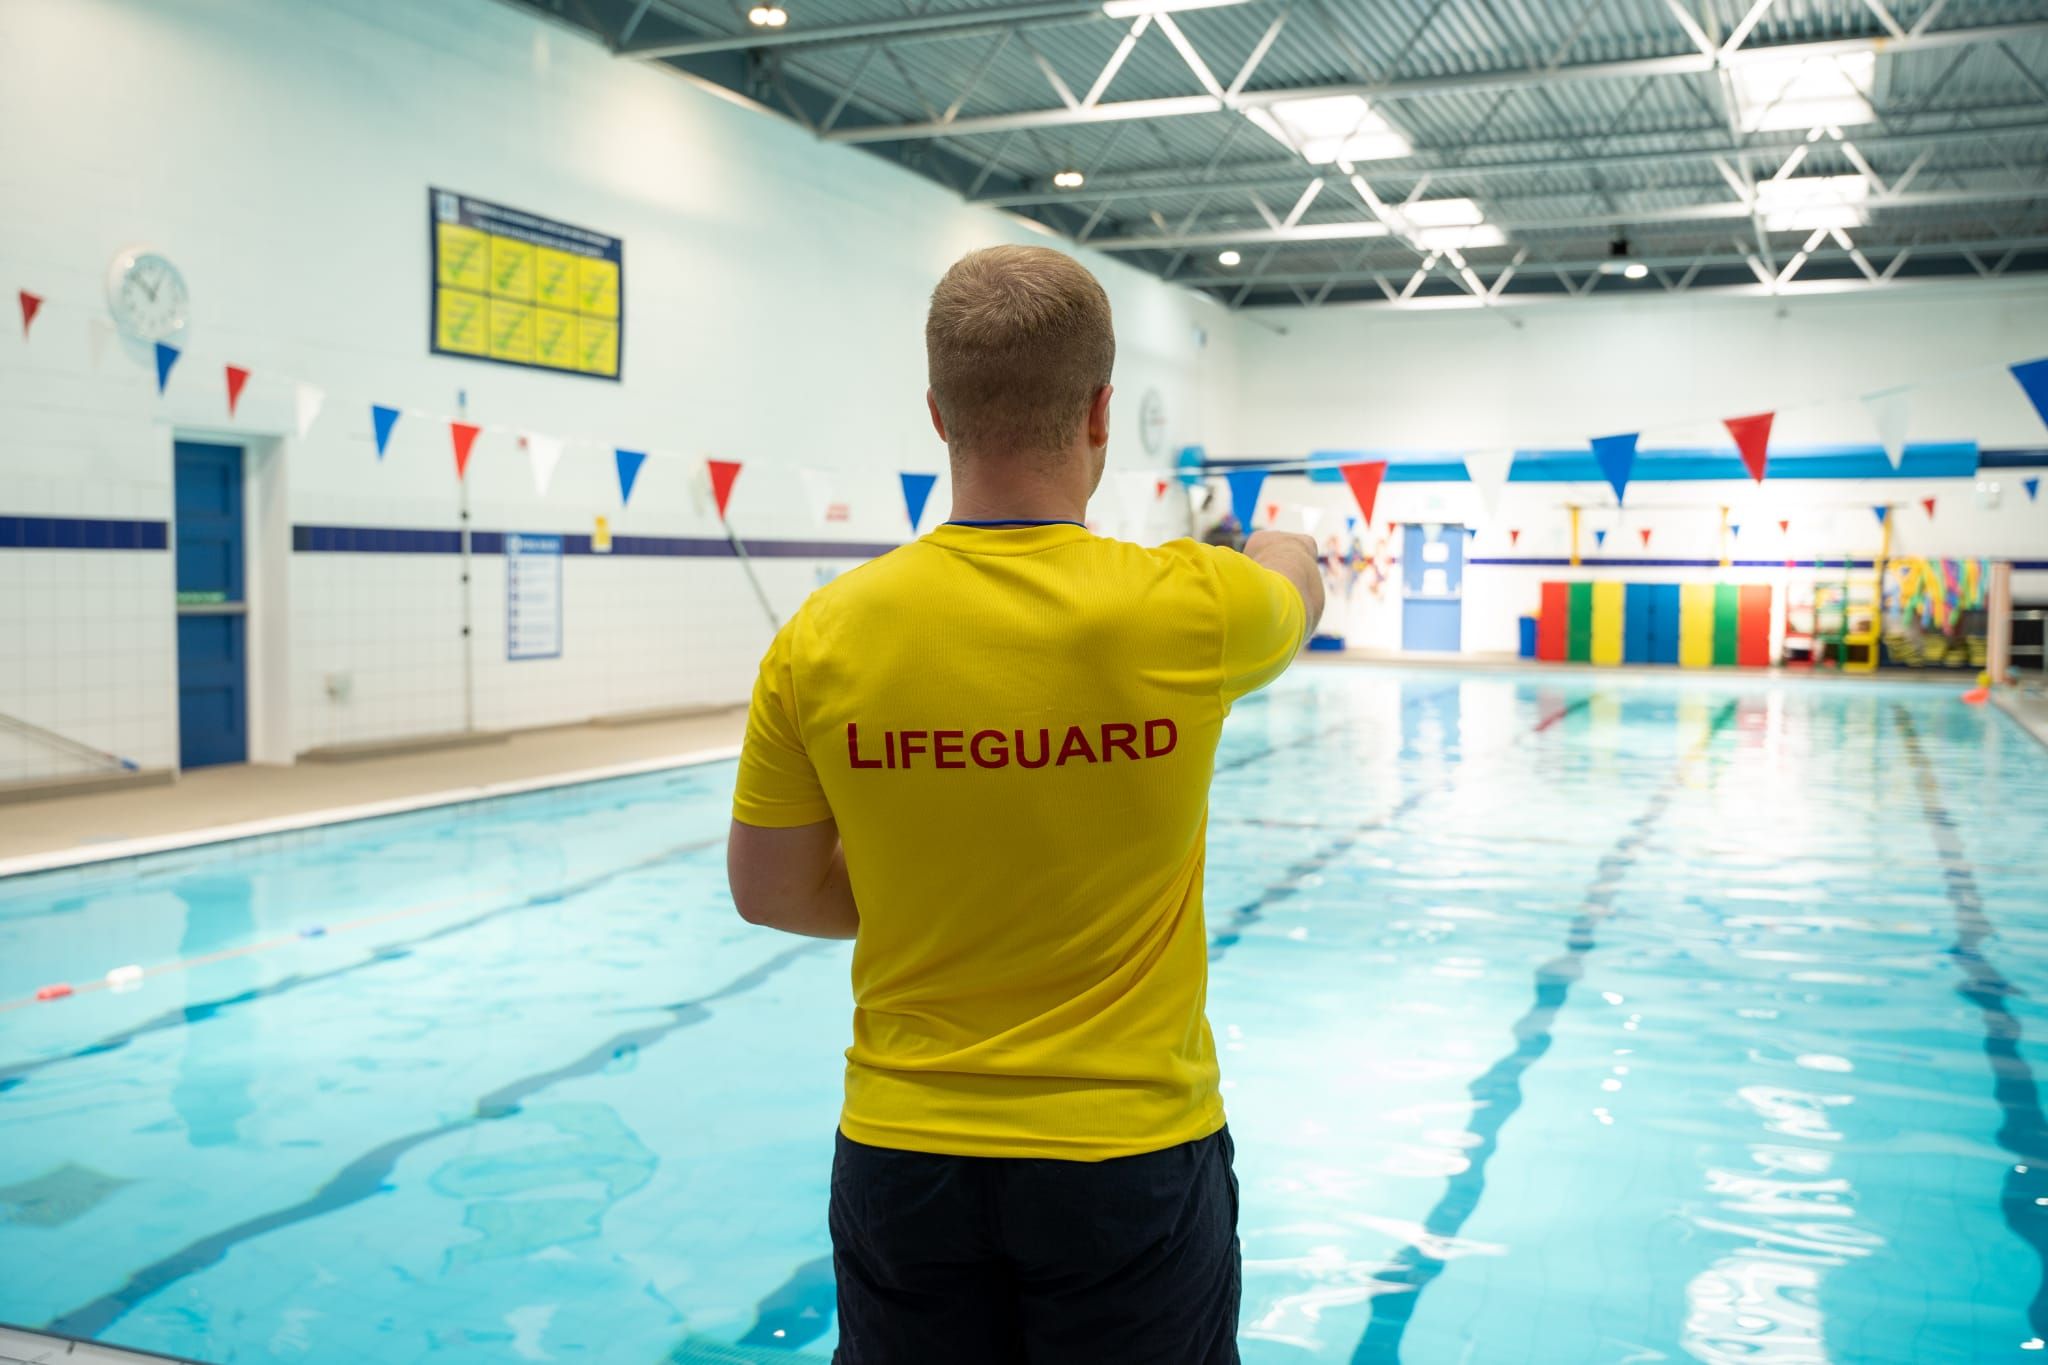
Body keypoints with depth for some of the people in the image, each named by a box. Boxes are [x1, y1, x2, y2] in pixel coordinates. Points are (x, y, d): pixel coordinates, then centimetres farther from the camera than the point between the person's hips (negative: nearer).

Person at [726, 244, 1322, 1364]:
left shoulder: (822, 637, -11)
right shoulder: (1190, 609, -15)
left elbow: (768, 890, 1)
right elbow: (1298, 585, 11)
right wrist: (1280, 543, 34)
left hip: (900, 1156, 2)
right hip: (1136, 1153, -1)